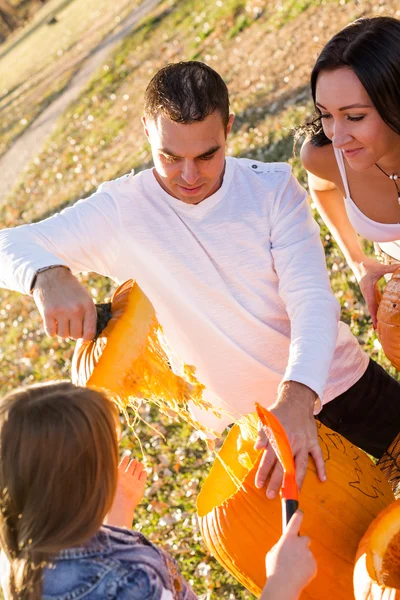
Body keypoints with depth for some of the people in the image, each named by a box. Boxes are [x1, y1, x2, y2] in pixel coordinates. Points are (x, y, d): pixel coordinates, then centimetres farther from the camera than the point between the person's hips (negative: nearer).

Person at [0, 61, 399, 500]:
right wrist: (47, 276, -43)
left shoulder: (273, 186, -13)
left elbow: (312, 299, -22)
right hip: (247, 423, -1)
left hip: (341, 382, 1)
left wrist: (297, 399, -41)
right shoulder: (121, 211, -14)